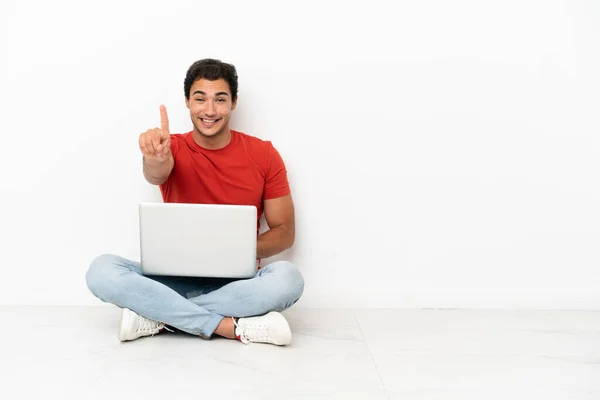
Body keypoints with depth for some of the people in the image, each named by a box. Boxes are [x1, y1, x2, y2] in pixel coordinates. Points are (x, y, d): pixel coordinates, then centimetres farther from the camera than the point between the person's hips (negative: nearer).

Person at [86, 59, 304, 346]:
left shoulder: (264, 155, 0)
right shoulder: (173, 147, 0)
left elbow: (285, 232, 3)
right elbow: (157, 175, -26)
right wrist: (154, 159, -50)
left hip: (234, 283, 0)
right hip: (176, 278, 1)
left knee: (288, 277, -33)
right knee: (101, 270, -26)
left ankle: (157, 317, -24)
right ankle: (234, 327, -30)